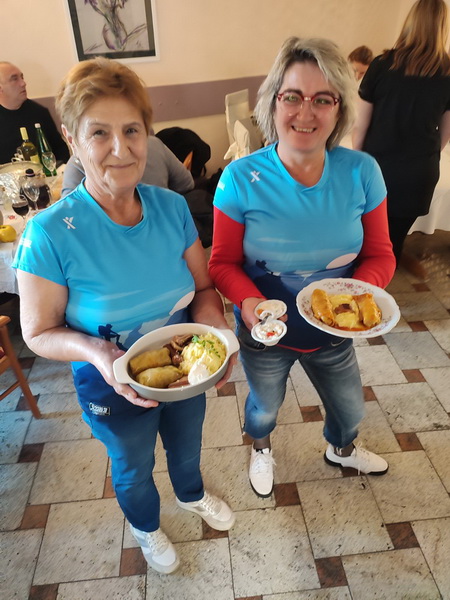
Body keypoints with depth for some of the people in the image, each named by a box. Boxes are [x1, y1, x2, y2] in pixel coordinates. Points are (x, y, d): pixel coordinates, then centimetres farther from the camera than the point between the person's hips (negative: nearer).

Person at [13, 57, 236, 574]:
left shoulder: (172, 207, -16)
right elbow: (39, 333, -17)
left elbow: (203, 287, -6)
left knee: (187, 444, 32)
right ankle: (145, 527, 64)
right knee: (133, 468, 28)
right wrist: (96, 351, -35)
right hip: (112, 388, -3)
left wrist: (215, 326, -26)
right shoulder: (50, 234, -27)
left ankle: (191, 494, 69)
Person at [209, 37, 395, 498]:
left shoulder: (362, 172, -15)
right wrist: (248, 301, -32)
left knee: (350, 407, 29)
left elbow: (379, 254, -6)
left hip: (332, 334, 3)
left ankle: (341, 450, 68)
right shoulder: (241, 178, -21)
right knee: (265, 407, 27)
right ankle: (261, 449, 66)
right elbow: (223, 262, -13)